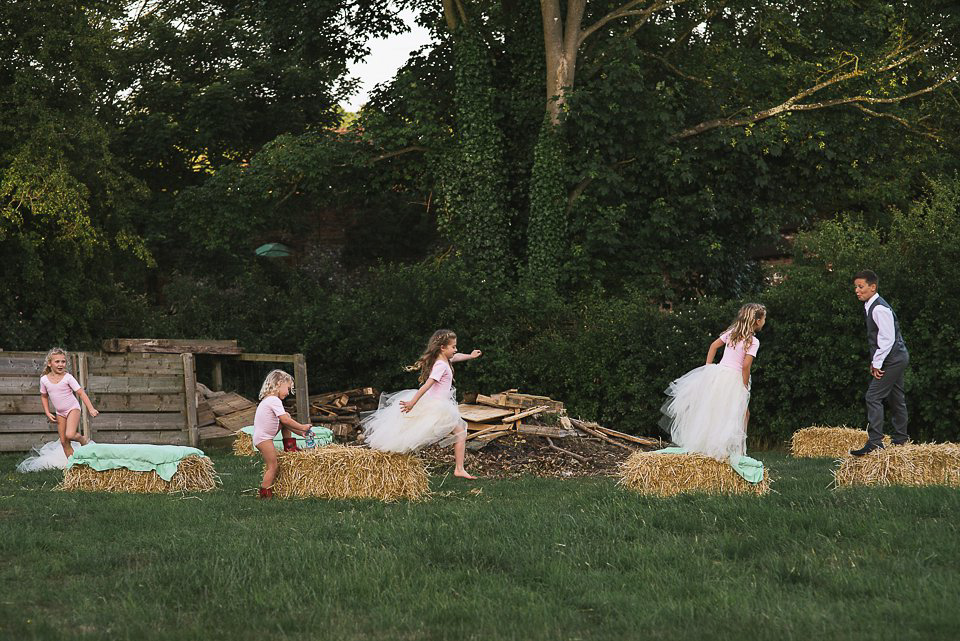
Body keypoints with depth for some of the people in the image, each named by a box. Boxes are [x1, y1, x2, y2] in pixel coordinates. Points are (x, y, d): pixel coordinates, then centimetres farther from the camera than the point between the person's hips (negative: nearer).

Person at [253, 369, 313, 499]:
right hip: (263, 439, -9)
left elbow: (285, 422, 17)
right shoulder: (274, 400, -17)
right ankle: (265, 492, -4)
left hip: (265, 436, 9)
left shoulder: (268, 400, 16)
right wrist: (302, 427, -12)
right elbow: (285, 420, -23)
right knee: (273, 466, -8)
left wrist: (300, 432, 10)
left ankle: (290, 446, 13)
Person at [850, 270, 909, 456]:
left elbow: (887, 339, -23)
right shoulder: (870, 307, 12)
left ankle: (875, 442, -18)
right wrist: (875, 362, 13)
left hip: (892, 359, -11)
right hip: (897, 358, 11)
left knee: (873, 397, -14)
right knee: (896, 399, 17)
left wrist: (877, 363, -19)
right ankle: (900, 439, 26)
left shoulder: (879, 309, -19)